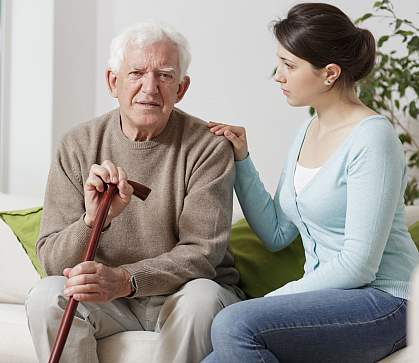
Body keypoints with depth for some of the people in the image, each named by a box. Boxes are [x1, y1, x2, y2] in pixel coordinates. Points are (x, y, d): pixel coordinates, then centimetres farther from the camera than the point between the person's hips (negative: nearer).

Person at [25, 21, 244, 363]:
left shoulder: (207, 147, -12)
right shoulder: (78, 146, -4)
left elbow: (202, 253, -17)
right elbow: (51, 259, -9)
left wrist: (124, 280, -34)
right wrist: (92, 222, -32)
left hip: (184, 289, -2)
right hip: (108, 296, 2)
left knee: (201, 297, -35)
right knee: (47, 296, -26)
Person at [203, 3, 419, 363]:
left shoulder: (372, 138, -14)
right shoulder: (308, 133, 13)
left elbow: (358, 265, -18)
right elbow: (276, 235, 11)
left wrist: (272, 299, -13)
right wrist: (241, 160, 4)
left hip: (383, 302, -7)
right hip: (327, 297, 7)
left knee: (235, 324, -27)